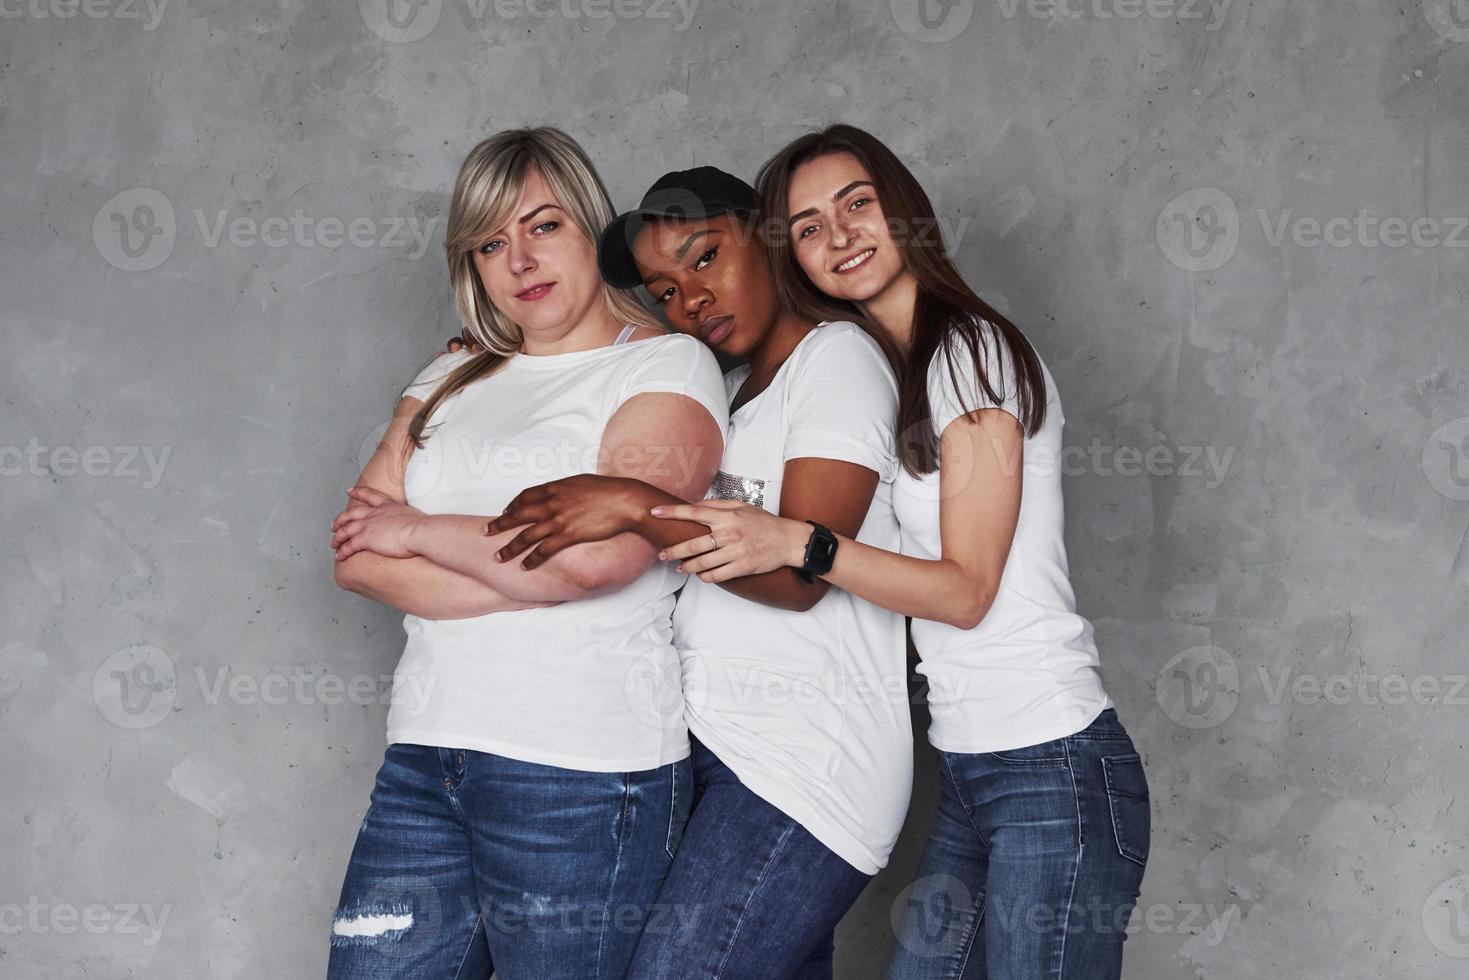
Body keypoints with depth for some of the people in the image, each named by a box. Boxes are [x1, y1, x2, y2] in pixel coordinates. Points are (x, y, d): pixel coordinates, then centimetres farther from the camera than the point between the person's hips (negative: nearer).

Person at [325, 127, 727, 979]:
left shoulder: (670, 365, -1)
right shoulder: (452, 382, 17)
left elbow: (596, 551, -17)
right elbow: (358, 555, 5)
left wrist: (419, 531, -3)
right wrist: (532, 576, -8)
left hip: (583, 778, -5)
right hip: (424, 757, 6)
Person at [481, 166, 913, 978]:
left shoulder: (838, 356, -5)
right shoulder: (731, 391, 21)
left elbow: (803, 571, -15)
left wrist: (634, 506, -23)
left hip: (805, 756, -8)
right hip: (713, 746, 8)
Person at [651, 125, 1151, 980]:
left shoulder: (971, 349, -10)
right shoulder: (881, 373, 15)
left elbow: (966, 588, -14)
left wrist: (794, 543, -24)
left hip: (1056, 771, -8)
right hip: (970, 772, 8)